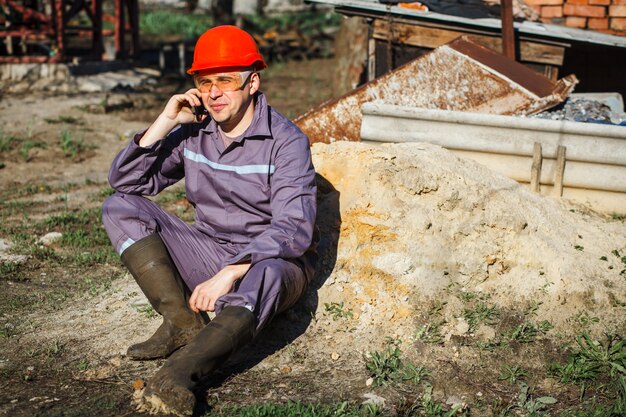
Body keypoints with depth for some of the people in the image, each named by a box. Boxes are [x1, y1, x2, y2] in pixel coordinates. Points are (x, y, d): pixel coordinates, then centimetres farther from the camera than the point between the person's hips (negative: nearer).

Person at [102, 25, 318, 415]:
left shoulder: (286, 141, -14)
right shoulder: (193, 131, 1)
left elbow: (293, 228, -24)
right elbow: (124, 181, -1)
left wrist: (230, 273, -33)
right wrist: (165, 122, -12)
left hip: (273, 261, -5)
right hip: (209, 253, 5)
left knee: (263, 277, -41)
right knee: (121, 208, -10)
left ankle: (178, 373, -55)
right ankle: (185, 323, -20)